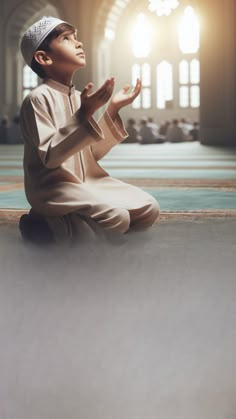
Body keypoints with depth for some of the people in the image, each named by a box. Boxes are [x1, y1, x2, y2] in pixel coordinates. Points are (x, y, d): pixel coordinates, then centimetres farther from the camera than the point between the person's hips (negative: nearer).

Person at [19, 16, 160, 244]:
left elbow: (93, 154, 12)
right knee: (117, 217, -28)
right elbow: (50, 156, -22)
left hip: (88, 181, 8)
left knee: (149, 209, -6)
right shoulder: (38, 98, -13)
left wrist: (112, 110, 2)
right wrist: (83, 115, -28)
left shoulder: (78, 97, 11)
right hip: (53, 187, -8)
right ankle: (45, 225, -9)